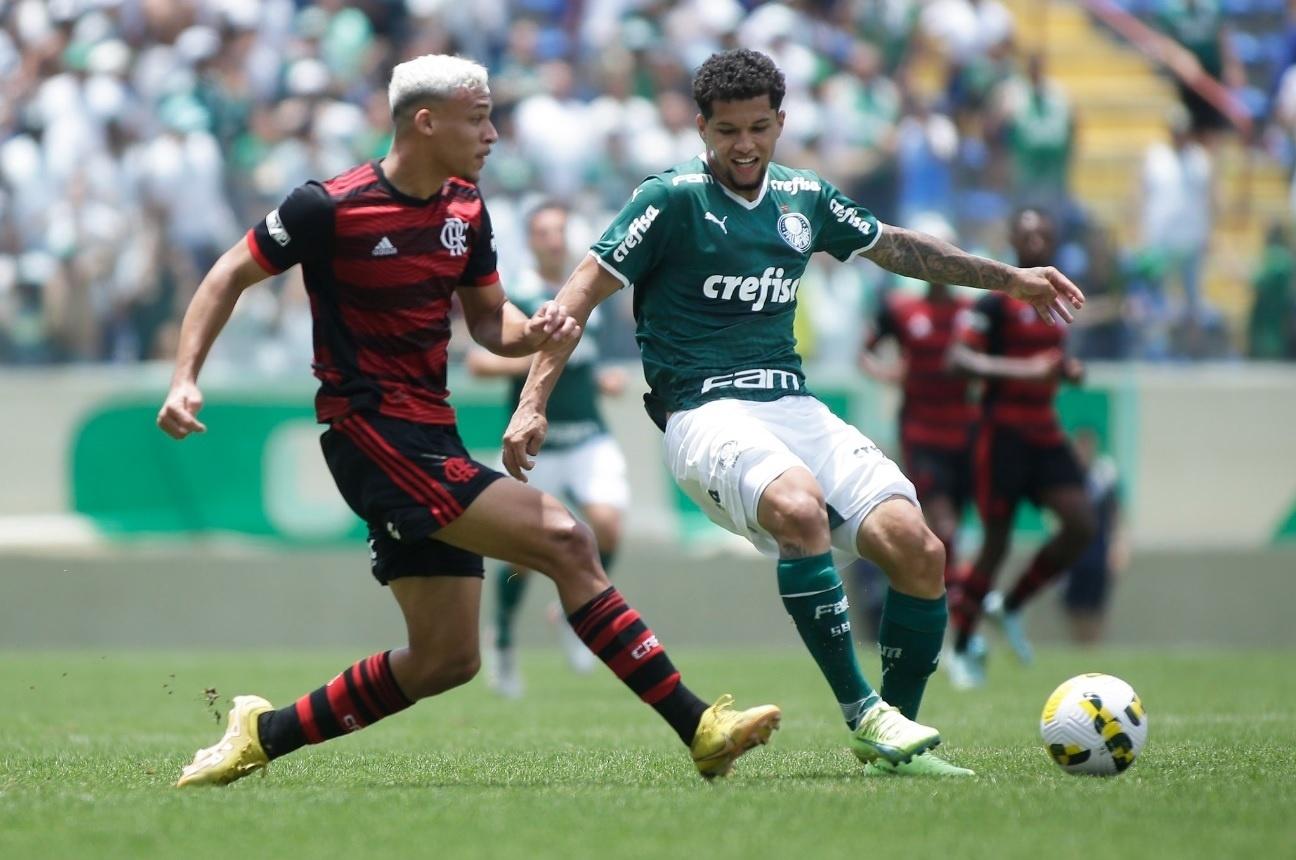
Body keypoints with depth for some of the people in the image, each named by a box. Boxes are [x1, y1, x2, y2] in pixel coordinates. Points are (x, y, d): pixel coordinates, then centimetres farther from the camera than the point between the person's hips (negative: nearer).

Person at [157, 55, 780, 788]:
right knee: (563, 540, -18)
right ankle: (696, 727, -18)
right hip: (372, 432, -9)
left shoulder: (466, 211, 8)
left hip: (431, 438, 9)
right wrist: (186, 379, -11)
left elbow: (489, 321, 17)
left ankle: (263, 735, 20)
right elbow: (232, 275, -2)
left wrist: (535, 334, -6)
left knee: (446, 660, 9)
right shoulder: (330, 207, -12)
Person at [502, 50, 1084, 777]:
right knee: (799, 506, -37)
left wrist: (1010, 278, 35)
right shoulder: (674, 198, -4)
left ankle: (899, 733, 5)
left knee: (917, 547, -13)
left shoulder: (805, 198, 13)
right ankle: (861, 713, -28)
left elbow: (898, 247, 30)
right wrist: (533, 406, -12)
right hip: (707, 412, -6)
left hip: (794, 406, 6)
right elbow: (583, 293, -4)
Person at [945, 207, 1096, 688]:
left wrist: (1067, 371, 5)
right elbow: (958, 358, -20)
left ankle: (1009, 607, 12)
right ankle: (961, 648, 11)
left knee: (1081, 525, -7)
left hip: (1045, 432, 7)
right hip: (1004, 430, -7)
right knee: (997, 540, -4)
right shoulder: (997, 301, -11)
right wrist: (1022, 371, -29)